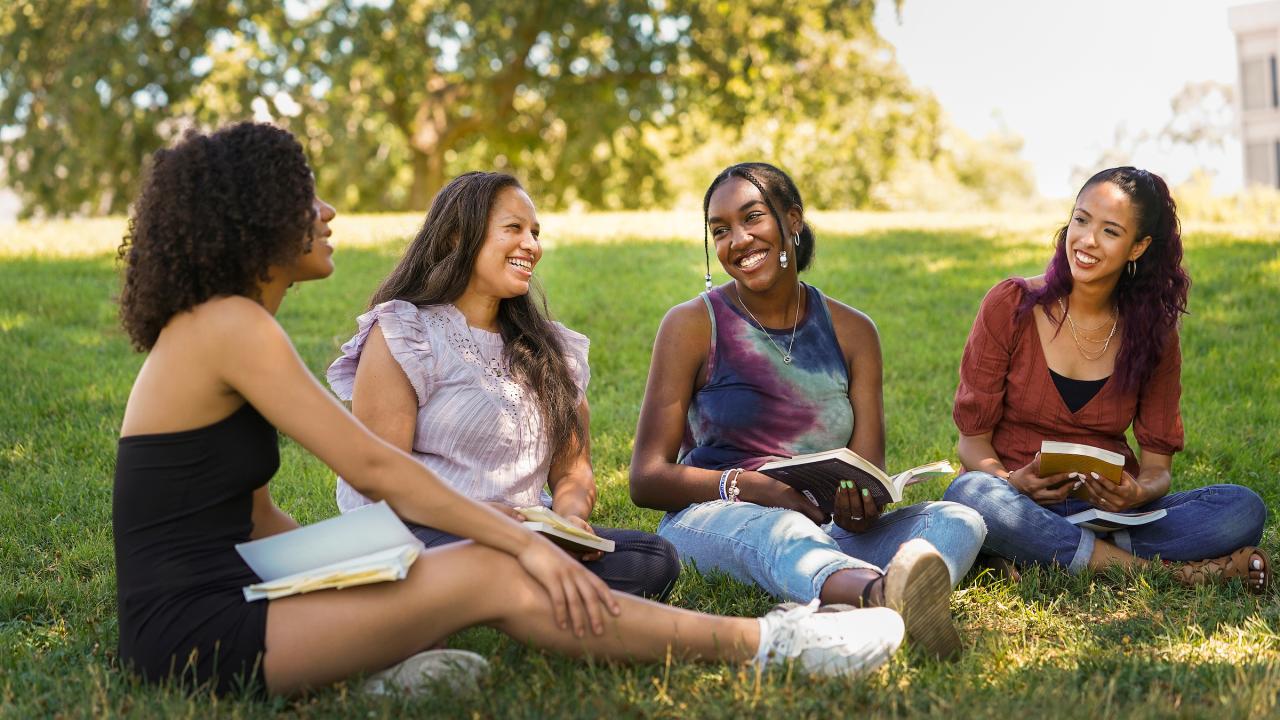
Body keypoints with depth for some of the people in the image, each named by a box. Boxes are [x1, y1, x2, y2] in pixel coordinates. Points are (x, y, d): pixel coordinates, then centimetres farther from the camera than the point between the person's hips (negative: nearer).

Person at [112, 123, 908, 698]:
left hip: (201, 608, 10)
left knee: (489, 563, 6)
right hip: (195, 630, -10)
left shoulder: (203, 326, 15)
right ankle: (766, 643, -8)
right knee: (493, 576, -14)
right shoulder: (232, 326, -14)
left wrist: (362, 583, 10)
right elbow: (373, 468, -18)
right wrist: (526, 542, -13)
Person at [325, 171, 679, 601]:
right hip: (418, 534, -6)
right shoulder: (401, 336, -1)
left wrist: (570, 518, -9)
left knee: (655, 559, -20)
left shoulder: (546, 348, 18)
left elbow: (572, 469, 15)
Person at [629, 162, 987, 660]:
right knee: (777, 528, -38)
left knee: (961, 520, -21)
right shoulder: (693, 325, 2)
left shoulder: (852, 330, 11)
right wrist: (746, 486, -23)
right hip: (707, 522, -4)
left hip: (821, 532, 4)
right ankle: (885, 595, -72)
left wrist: (860, 501, -20)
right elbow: (646, 478, -4)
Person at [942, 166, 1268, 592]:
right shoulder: (1011, 305, -3)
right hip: (1025, 507, -2)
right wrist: (1012, 482, -25)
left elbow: (1157, 465, 3)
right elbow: (973, 439, -3)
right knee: (971, 494, -37)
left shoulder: (1153, 331, 4)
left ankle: (1046, 559, -28)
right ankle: (1168, 571, -29)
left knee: (1243, 509, -21)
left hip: (1113, 511, 3)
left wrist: (1138, 493, -22)